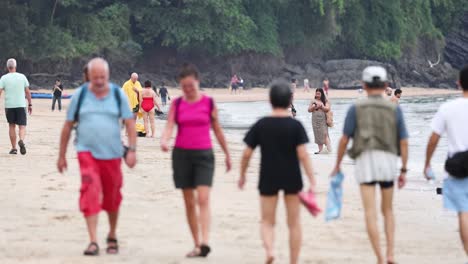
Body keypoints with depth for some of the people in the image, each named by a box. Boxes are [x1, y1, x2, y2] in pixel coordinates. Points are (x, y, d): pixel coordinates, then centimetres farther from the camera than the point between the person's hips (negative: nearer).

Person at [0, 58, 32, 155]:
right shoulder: (22, 77, 3)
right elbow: (28, 92, 6)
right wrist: (30, 104, 13)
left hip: (9, 106, 0)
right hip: (21, 105, 0)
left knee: (12, 126, 13)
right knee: (22, 126, 1)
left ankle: (14, 148, 13)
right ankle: (21, 140, -28)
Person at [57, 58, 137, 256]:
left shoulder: (118, 94, 2)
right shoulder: (80, 95, 0)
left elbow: (130, 123, 1)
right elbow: (68, 126, 6)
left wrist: (132, 150, -10)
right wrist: (61, 155, 6)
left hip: (112, 154, 1)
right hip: (87, 152, -1)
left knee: (112, 198, 11)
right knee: (90, 194, -16)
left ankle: (112, 236, 32)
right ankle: (93, 242, -19)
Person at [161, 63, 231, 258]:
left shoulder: (208, 103, 2)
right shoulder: (177, 104, 5)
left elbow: (217, 130, 10)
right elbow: (169, 126, -6)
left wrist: (227, 154, 16)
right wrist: (164, 140, -28)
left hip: (204, 154, -2)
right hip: (182, 154, 2)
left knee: (203, 199, -17)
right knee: (189, 202, 6)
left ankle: (205, 243, -26)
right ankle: (197, 244, 14)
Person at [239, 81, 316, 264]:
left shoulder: (261, 125, -3)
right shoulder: (295, 126, -7)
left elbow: (247, 154, -2)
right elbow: (302, 154, -15)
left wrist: (242, 175, 13)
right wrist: (312, 180, -13)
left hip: (268, 179, 1)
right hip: (292, 179, 0)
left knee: (267, 221, 9)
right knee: (294, 223, 11)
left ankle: (269, 249, -20)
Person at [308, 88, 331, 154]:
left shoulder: (325, 101, 2)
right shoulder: (313, 101, 11)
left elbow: (327, 109, -8)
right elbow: (309, 110, 9)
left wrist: (321, 106, -15)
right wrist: (313, 107, -9)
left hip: (323, 120, -4)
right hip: (315, 120, 4)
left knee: (324, 133, -14)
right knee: (318, 135, 3)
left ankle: (329, 148, -16)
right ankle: (320, 150, 7)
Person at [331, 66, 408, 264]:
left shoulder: (356, 109, 3)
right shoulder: (395, 110, 6)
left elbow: (344, 140, 2)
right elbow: (403, 142, 4)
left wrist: (337, 165, 14)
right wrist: (404, 171, 8)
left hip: (365, 162, -2)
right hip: (388, 162, 2)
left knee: (371, 214, -3)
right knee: (387, 211, 18)